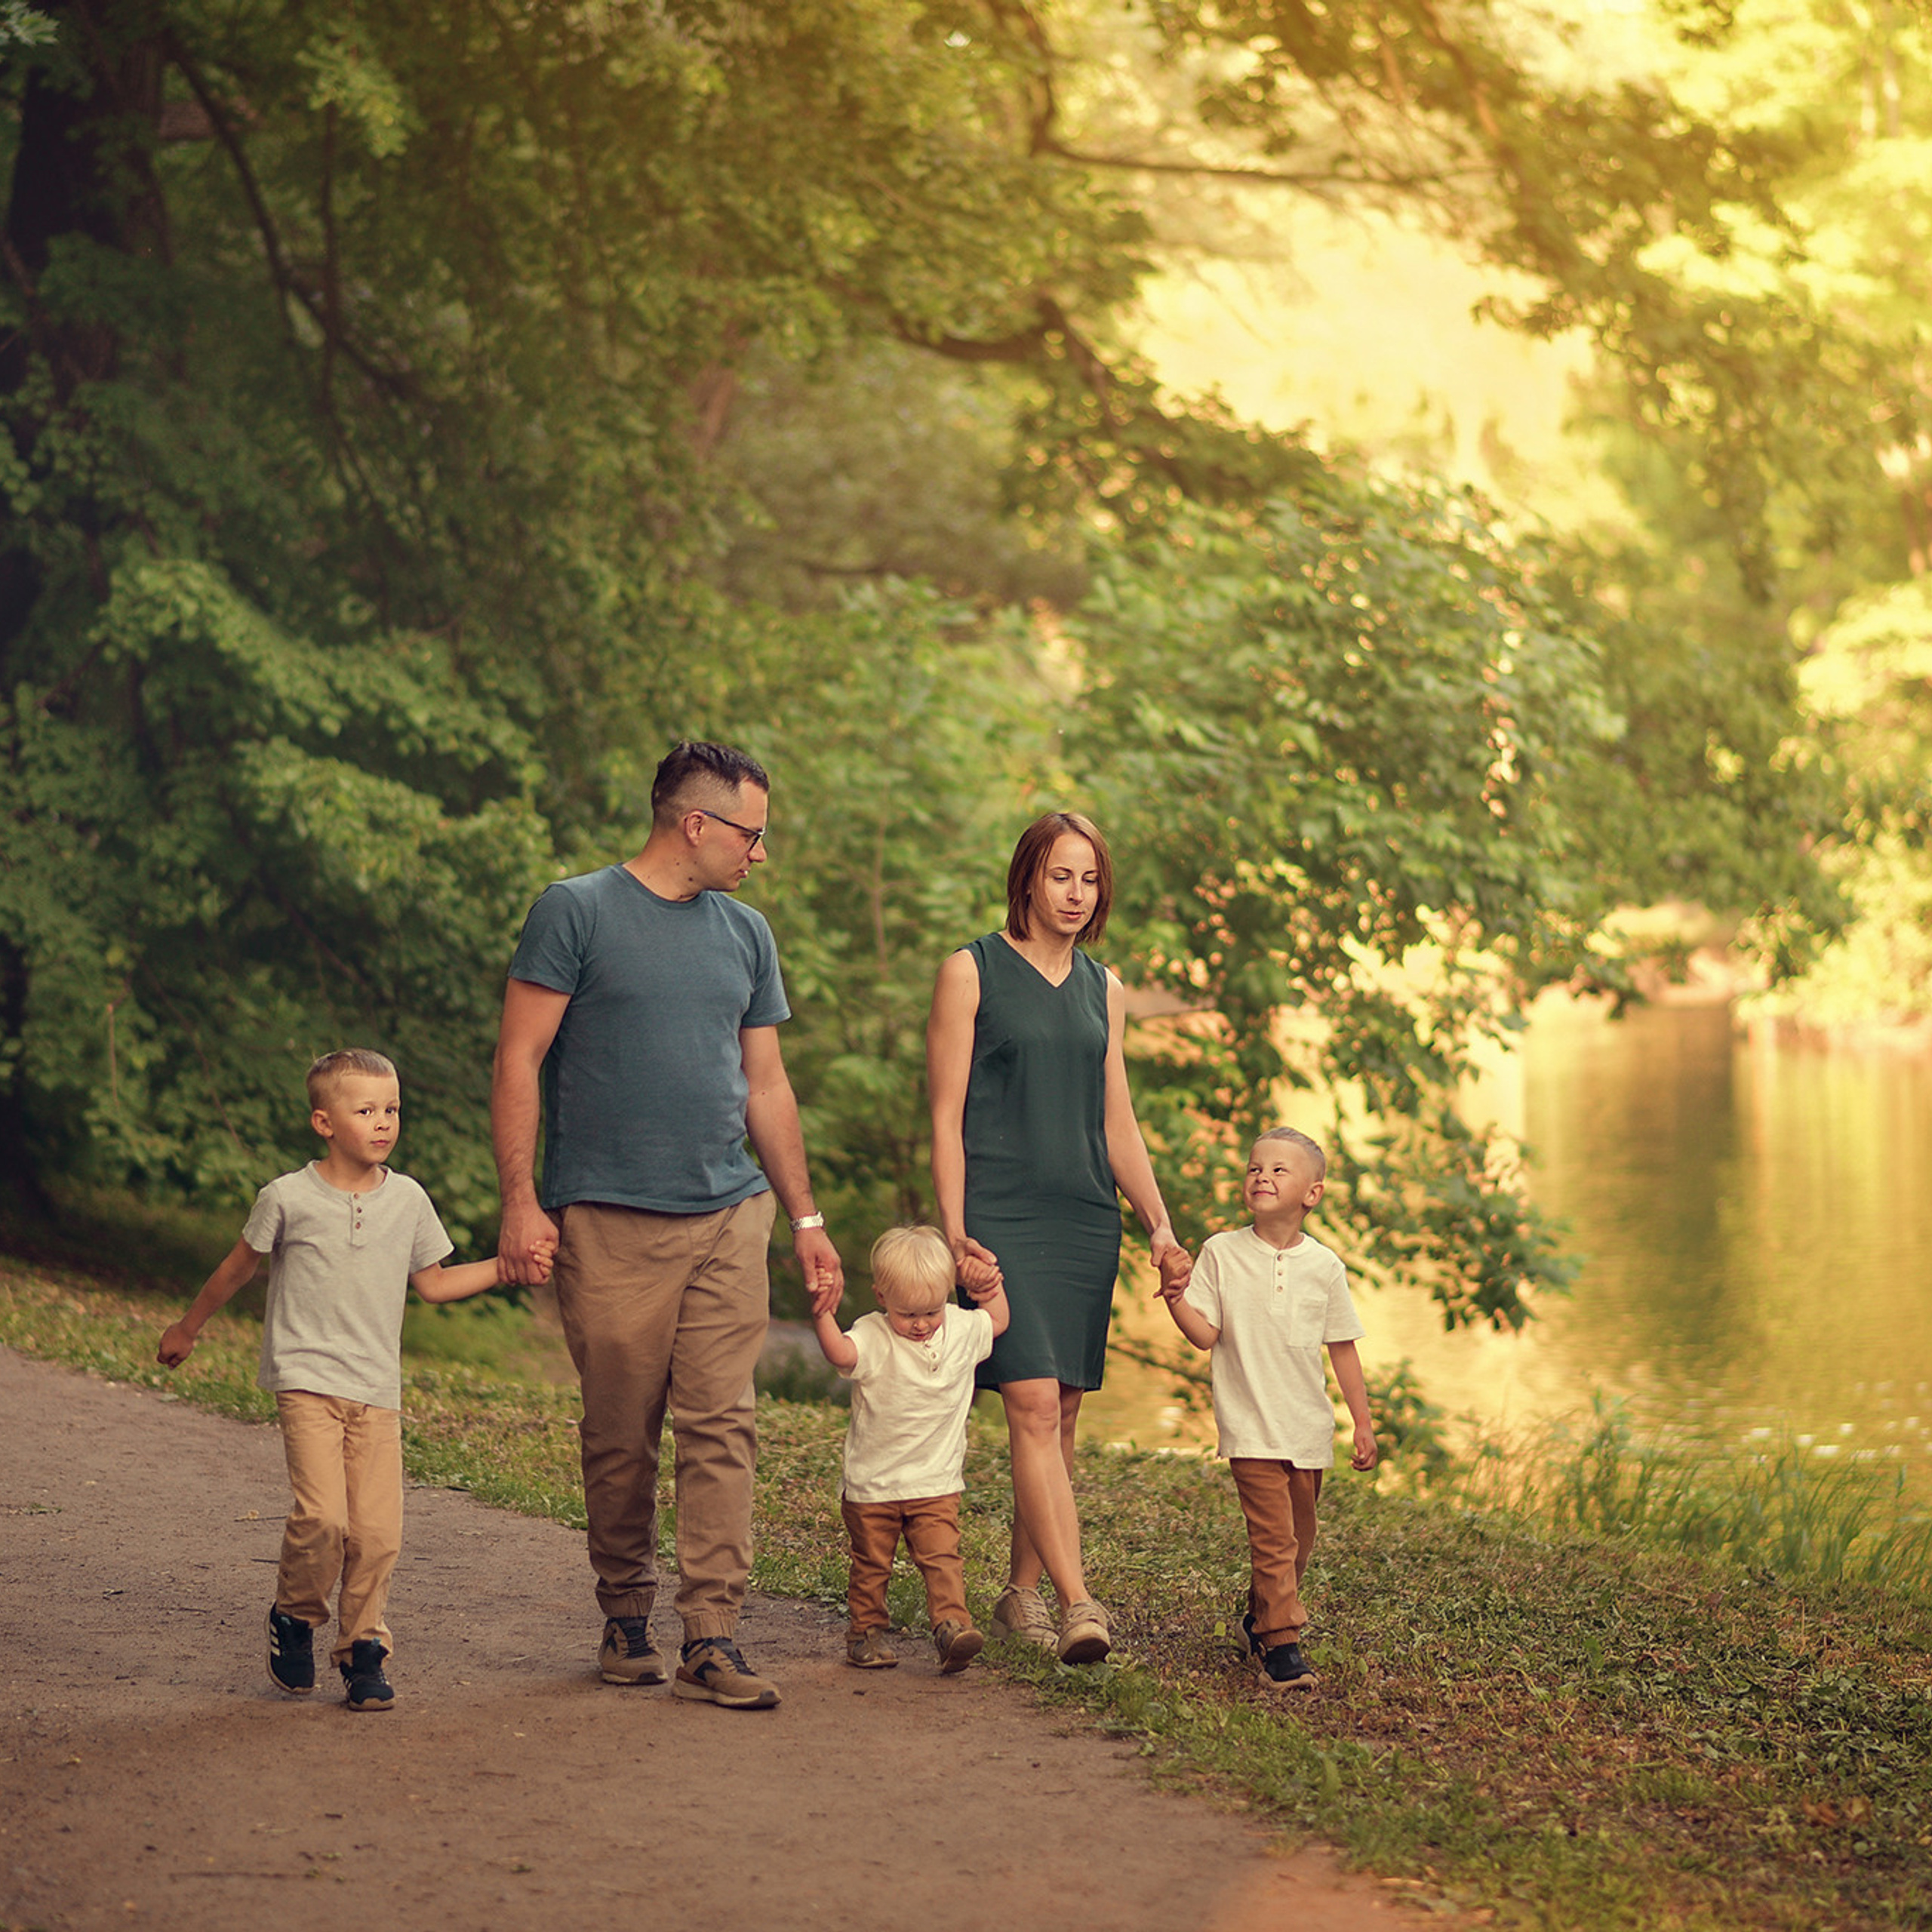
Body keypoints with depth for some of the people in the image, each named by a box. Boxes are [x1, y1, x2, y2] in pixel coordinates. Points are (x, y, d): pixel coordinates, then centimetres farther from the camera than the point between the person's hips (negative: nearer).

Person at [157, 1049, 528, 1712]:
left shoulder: (408, 1201, 7)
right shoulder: (289, 1198, -3)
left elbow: (432, 1283, 19)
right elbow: (238, 1268, 12)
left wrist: (504, 1267, 8)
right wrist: (188, 1328, 23)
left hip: (377, 1390, 3)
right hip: (307, 1379, -3)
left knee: (378, 1531, -5)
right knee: (322, 1517, -19)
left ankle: (363, 1647, 13)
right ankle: (295, 1618, 7)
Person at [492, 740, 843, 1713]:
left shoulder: (745, 934, 16)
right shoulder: (576, 912, -1)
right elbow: (519, 1064, -3)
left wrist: (806, 1218, 18)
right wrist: (521, 1201, -10)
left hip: (729, 1217, 4)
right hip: (609, 1223, -4)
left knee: (722, 1428, -4)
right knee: (620, 1437, 3)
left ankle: (712, 1637, -4)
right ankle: (625, 1616, 19)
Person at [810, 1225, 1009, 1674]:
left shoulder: (961, 1329, 0)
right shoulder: (873, 1337, -14)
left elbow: (997, 1324, 23)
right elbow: (841, 1353, -36)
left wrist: (992, 1288, 11)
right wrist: (823, 1318, -50)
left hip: (936, 1482, 2)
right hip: (872, 1482, -2)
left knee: (942, 1557, -11)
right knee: (871, 1563, 10)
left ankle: (952, 1626, -15)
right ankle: (866, 1632, 22)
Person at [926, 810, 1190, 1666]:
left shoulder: (1102, 988, 16)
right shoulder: (972, 972, 0)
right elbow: (946, 1116, -3)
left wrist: (1159, 1225, 10)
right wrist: (955, 1234, -11)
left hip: (1087, 1222, 6)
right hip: (1002, 1218, -6)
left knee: (1062, 1415, 5)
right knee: (1032, 1406, -16)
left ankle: (1022, 1593, 15)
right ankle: (1076, 1603, -22)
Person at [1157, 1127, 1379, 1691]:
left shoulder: (1324, 1266, 3)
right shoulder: (1221, 1254, -2)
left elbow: (1342, 1348, 8)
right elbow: (1207, 1334, -5)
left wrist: (1363, 1421, 9)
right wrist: (1176, 1300, -22)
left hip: (1309, 1428, 4)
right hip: (1250, 1427, -3)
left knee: (1298, 1540, 13)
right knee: (1273, 1537, -13)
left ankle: (1259, 1619, 35)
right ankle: (1280, 1644, -10)